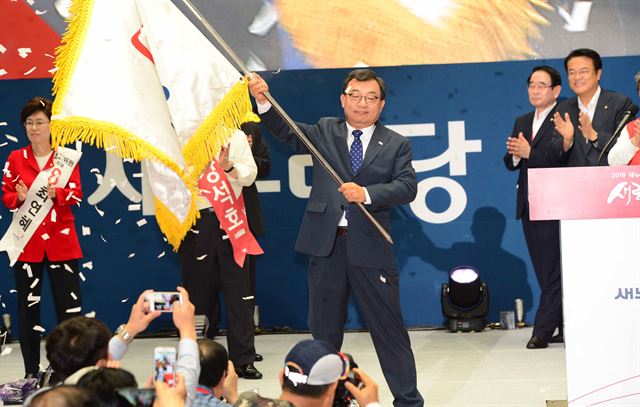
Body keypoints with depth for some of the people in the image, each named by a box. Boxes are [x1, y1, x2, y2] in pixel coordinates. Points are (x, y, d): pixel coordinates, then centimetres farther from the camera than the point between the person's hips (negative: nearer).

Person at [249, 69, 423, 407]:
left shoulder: (396, 144, 6)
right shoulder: (325, 132, 11)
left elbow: (407, 186, -5)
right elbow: (286, 131, -1)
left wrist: (366, 194, -19)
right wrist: (263, 101, -16)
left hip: (370, 246, -2)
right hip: (326, 245, 2)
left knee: (389, 327, 2)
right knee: (324, 328, 10)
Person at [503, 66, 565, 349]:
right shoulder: (521, 122, 17)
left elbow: (563, 157, -20)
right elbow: (510, 163, 13)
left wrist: (529, 153, -19)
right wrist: (514, 155, -8)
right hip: (528, 205, 8)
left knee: (552, 271, -5)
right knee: (545, 272, 10)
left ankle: (543, 331, -4)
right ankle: (566, 325, 17)